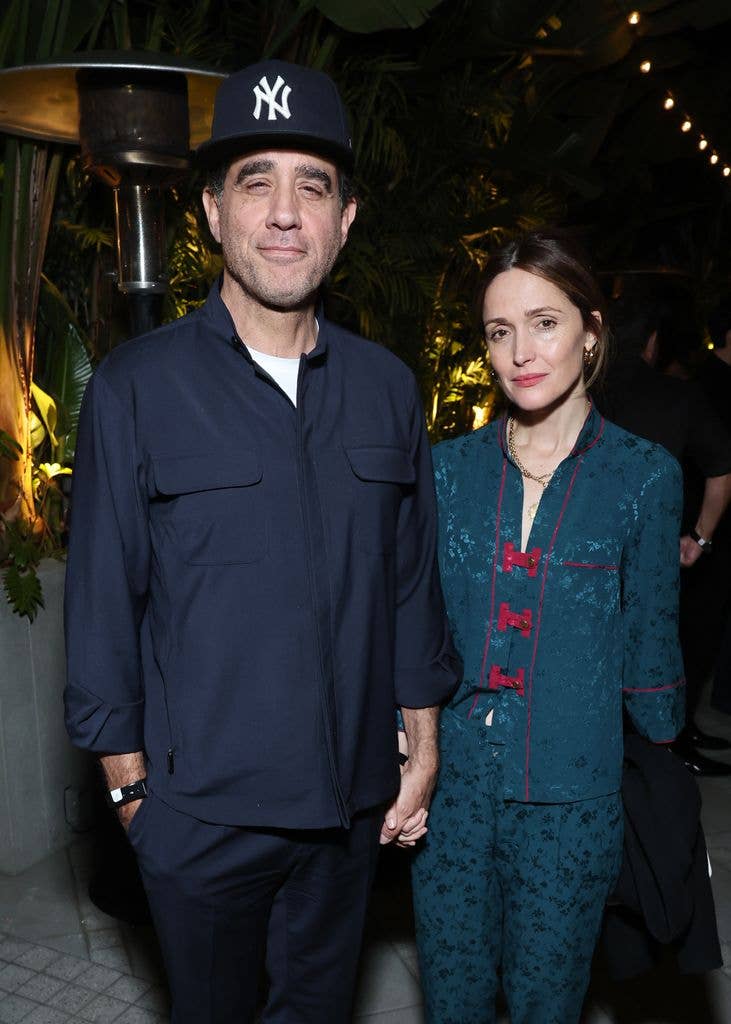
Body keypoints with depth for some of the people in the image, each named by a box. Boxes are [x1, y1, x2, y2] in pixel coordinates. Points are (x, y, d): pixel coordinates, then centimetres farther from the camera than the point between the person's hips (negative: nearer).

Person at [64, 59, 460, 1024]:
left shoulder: (386, 386, 0)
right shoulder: (135, 388, -9)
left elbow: (413, 578, 5)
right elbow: (102, 603, -6)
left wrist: (423, 744, 7)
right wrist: (129, 782, -4)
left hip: (352, 798, 3)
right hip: (201, 807, -2)